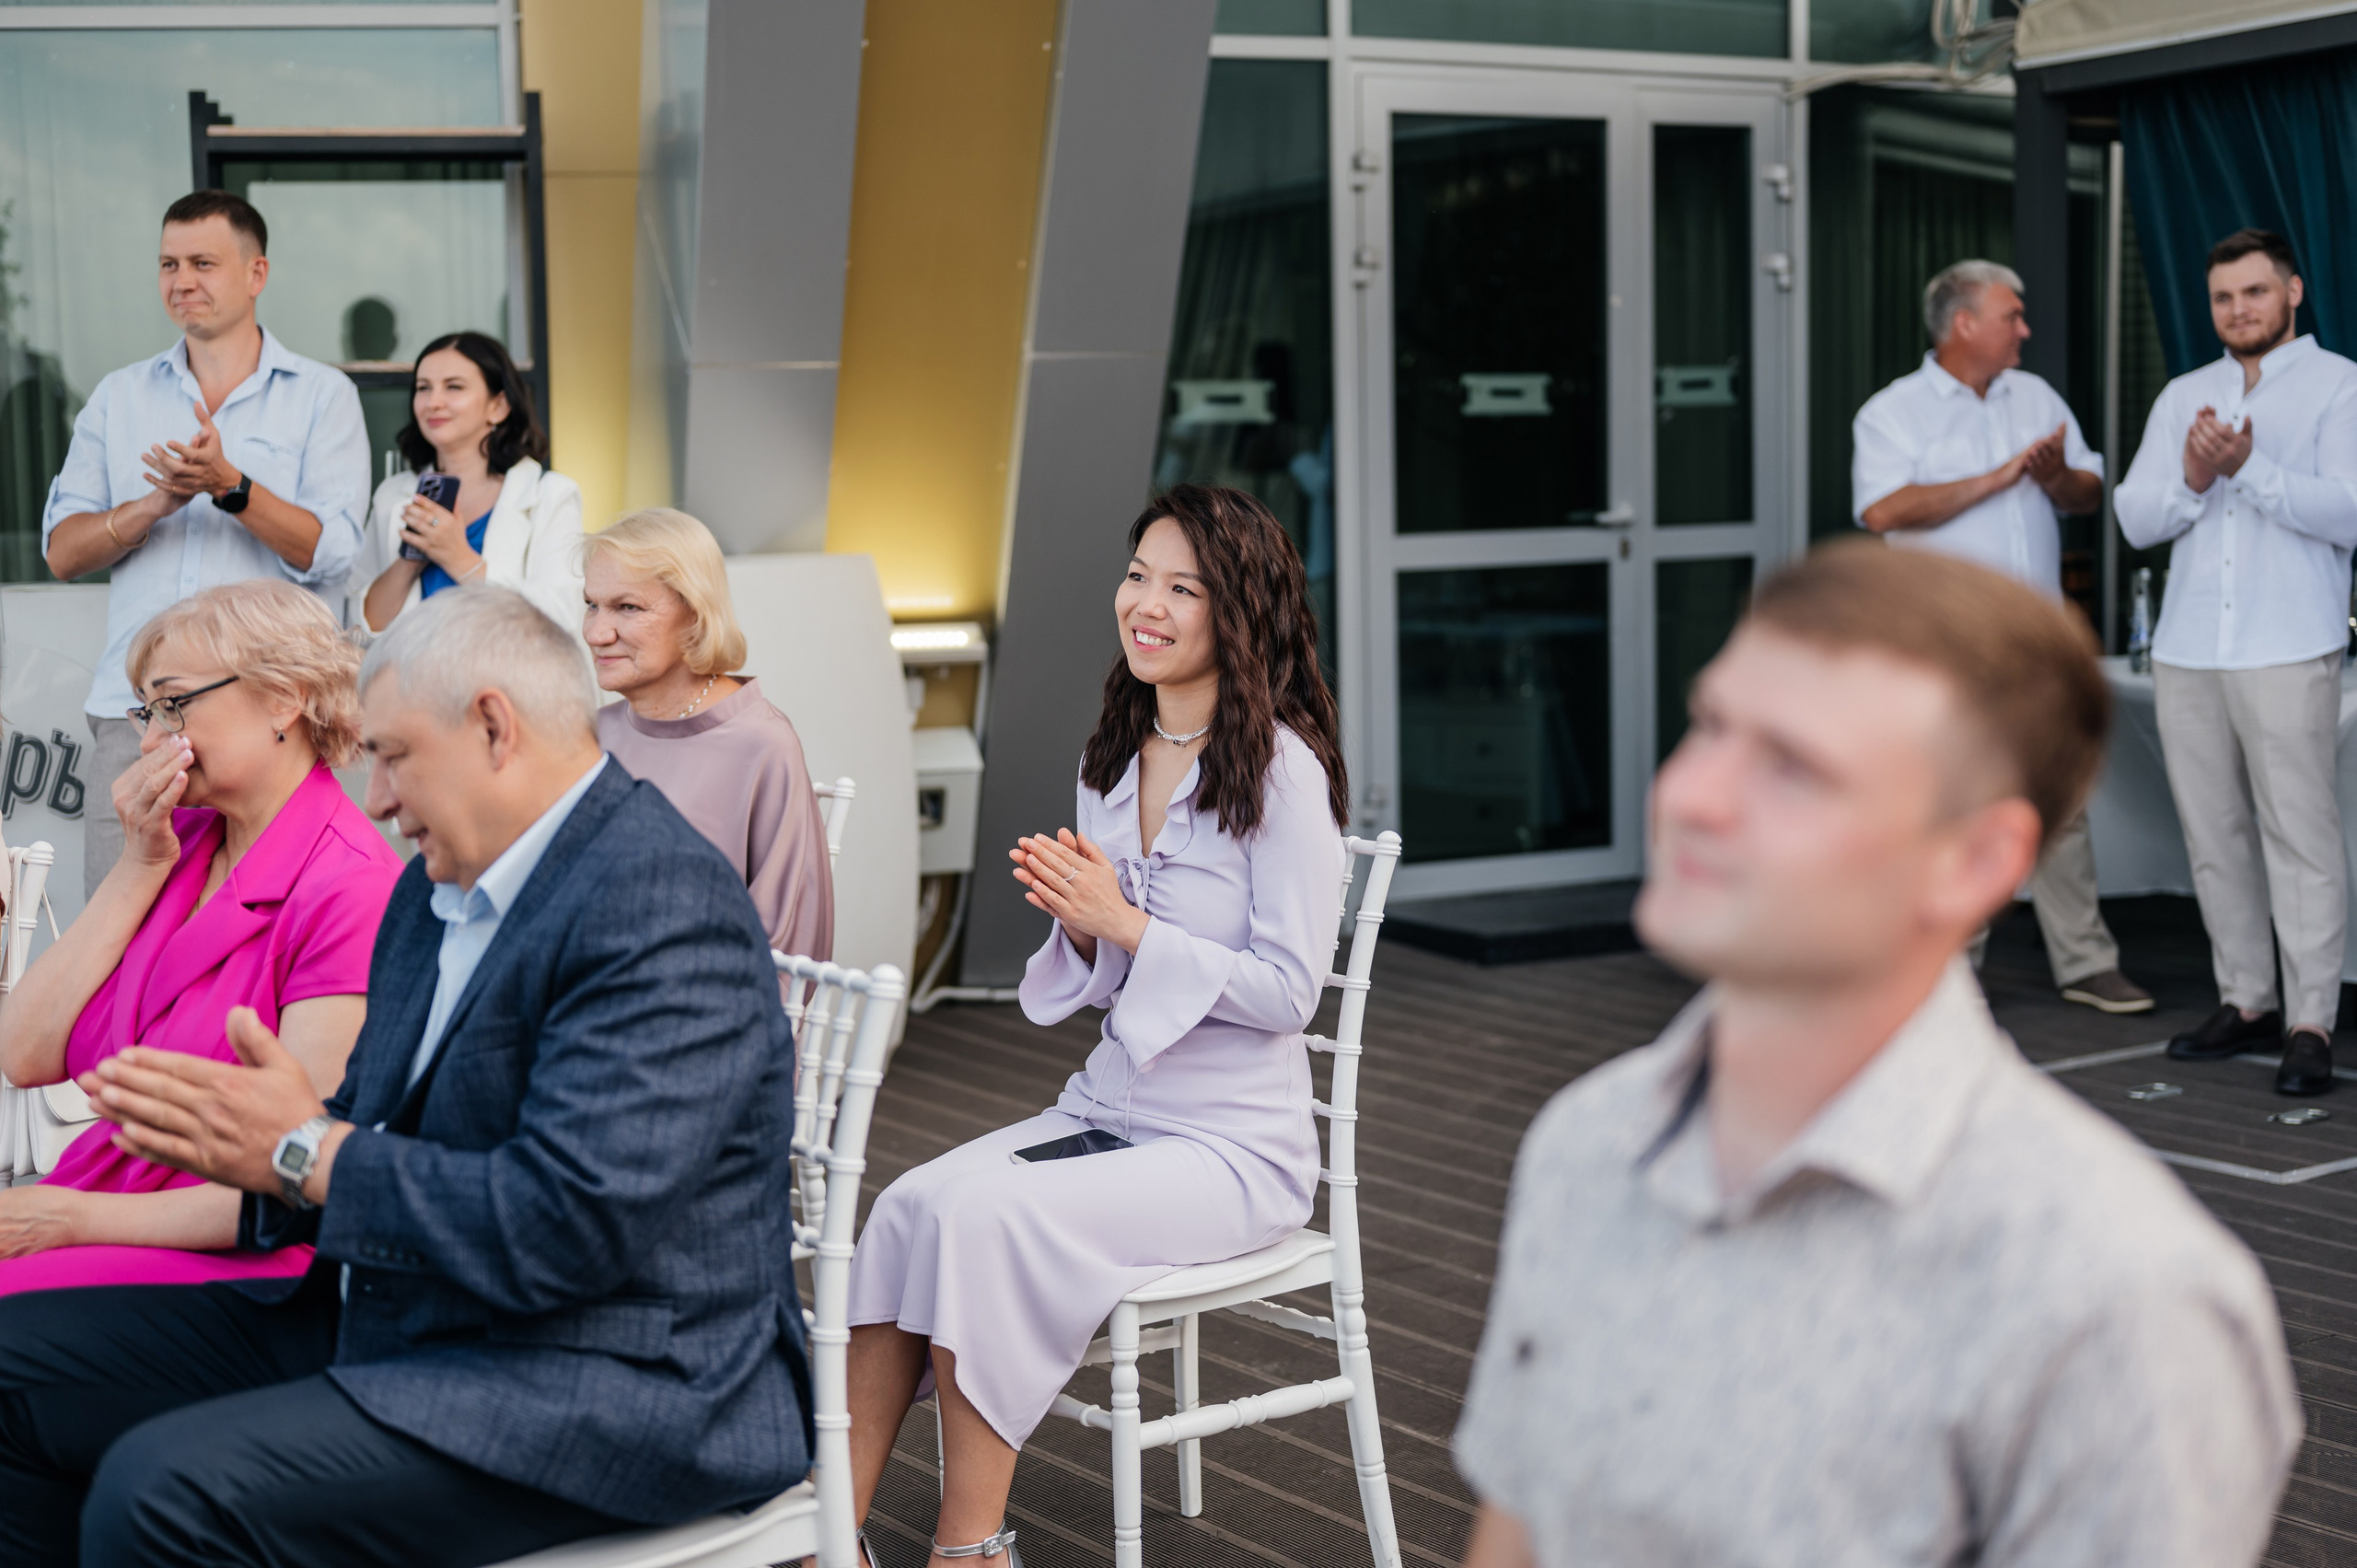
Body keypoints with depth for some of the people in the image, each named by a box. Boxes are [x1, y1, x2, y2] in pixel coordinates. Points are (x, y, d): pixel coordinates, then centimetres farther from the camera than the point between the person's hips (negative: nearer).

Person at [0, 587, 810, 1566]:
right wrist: (246, 1143, -6)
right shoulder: (439, 887, 13)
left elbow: (569, 1224, -27)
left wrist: (307, 1151, -16)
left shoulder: (664, 910, -19)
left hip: (597, 1382, -10)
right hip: (389, 1320, 10)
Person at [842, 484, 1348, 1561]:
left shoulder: (1283, 772, -11)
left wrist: (1127, 923, -18)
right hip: (1106, 1107, 7)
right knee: (911, 1202, -19)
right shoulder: (1111, 761, 12)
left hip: (1234, 1146, -7)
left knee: (994, 1215, -27)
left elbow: (1288, 991, -13)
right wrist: (1076, 920, -5)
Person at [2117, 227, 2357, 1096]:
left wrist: (2249, 468, -21)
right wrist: (2192, 482, -12)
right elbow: (2134, 517, 8)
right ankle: (2247, 1002, 17)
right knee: (2214, 836, 8)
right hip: (2186, 651, 5)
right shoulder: (2182, 397, 17)